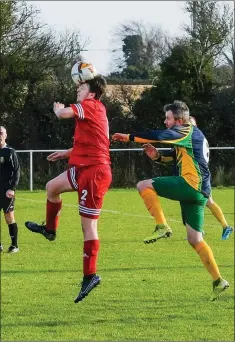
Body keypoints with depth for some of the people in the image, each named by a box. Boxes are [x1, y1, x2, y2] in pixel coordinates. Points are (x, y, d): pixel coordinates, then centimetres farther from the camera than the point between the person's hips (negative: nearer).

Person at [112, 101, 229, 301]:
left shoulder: (186, 132, -4)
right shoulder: (195, 135, 26)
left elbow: (158, 136, -17)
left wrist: (129, 137, -11)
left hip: (190, 184, -10)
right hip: (201, 192, 10)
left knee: (144, 185, -8)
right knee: (195, 239, 11)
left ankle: (162, 226, -16)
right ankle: (218, 281, 7)